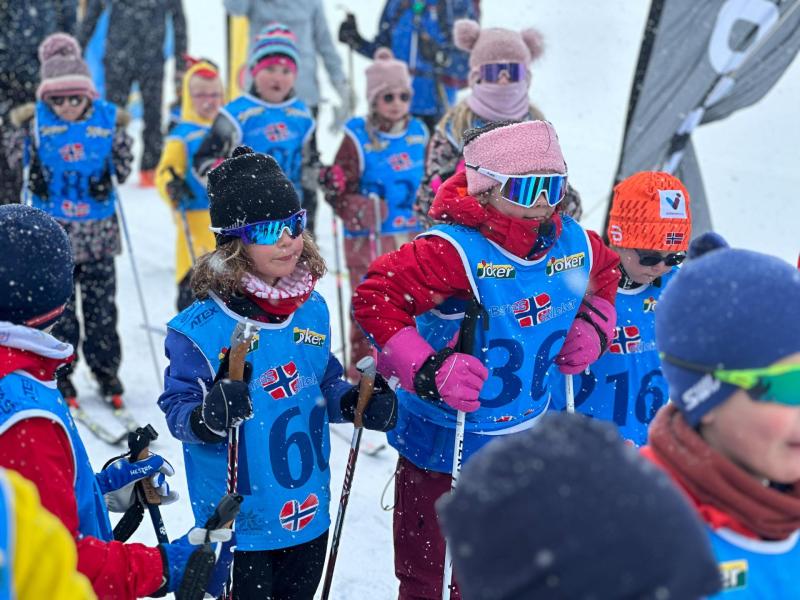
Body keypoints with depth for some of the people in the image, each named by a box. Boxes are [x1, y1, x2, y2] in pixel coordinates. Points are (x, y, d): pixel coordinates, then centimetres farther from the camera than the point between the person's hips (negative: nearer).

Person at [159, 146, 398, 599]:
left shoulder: (312, 309, 0)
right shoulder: (201, 328, -18)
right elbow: (177, 408, -15)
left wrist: (355, 401, -7)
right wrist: (209, 417, -36)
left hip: (310, 512, 6)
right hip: (239, 522, -6)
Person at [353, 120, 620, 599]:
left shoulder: (576, 245, -4)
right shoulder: (455, 252, -25)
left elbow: (607, 276, 19)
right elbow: (374, 299, -29)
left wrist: (594, 330, 2)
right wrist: (430, 370, -35)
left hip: (522, 444, 6)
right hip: (440, 444, -5)